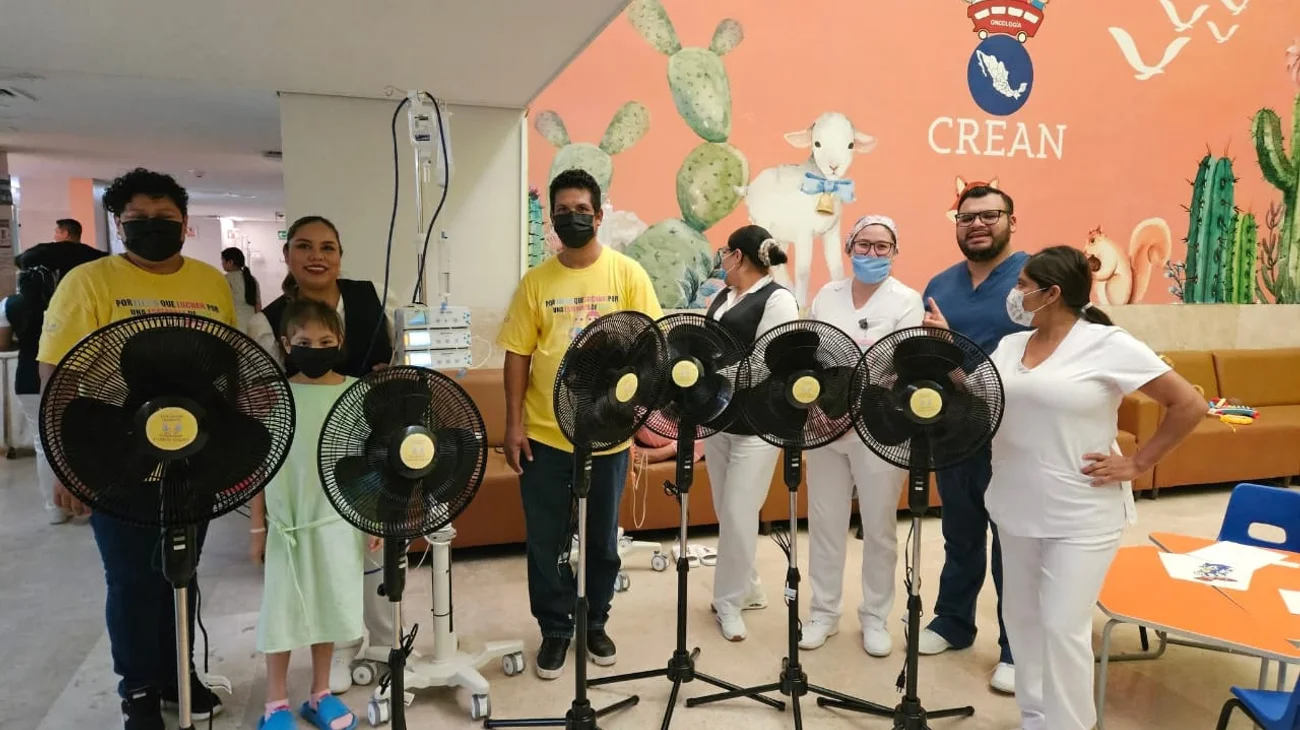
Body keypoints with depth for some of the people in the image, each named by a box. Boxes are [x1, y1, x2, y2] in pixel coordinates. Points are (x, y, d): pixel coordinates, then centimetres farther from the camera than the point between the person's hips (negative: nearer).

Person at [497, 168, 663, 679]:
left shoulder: (627, 273, -2)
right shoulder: (536, 281, 1)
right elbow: (517, 355, 1)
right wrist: (513, 424, -4)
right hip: (545, 434, 1)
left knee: (602, 537, 14)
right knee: (546, 541, 9)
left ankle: (595, 624, 34)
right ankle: (555, 630, 28)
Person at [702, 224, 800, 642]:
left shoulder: (778, 300, -11)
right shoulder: (724, 297, 14)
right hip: (718, 418, 9)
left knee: (738, 515, -3)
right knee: (727, 512, 15)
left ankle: (729, 601, 12)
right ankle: (747, 589, 31)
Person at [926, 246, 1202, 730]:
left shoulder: (1108, 345, -12)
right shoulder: (1010, 346, 7)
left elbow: (1189, 405, -9)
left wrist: (1138, 463, -10)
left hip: (1081, 517, -6)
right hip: (1016, 509, 6)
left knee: (1063, 627, -2)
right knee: (1022, 618, 15)